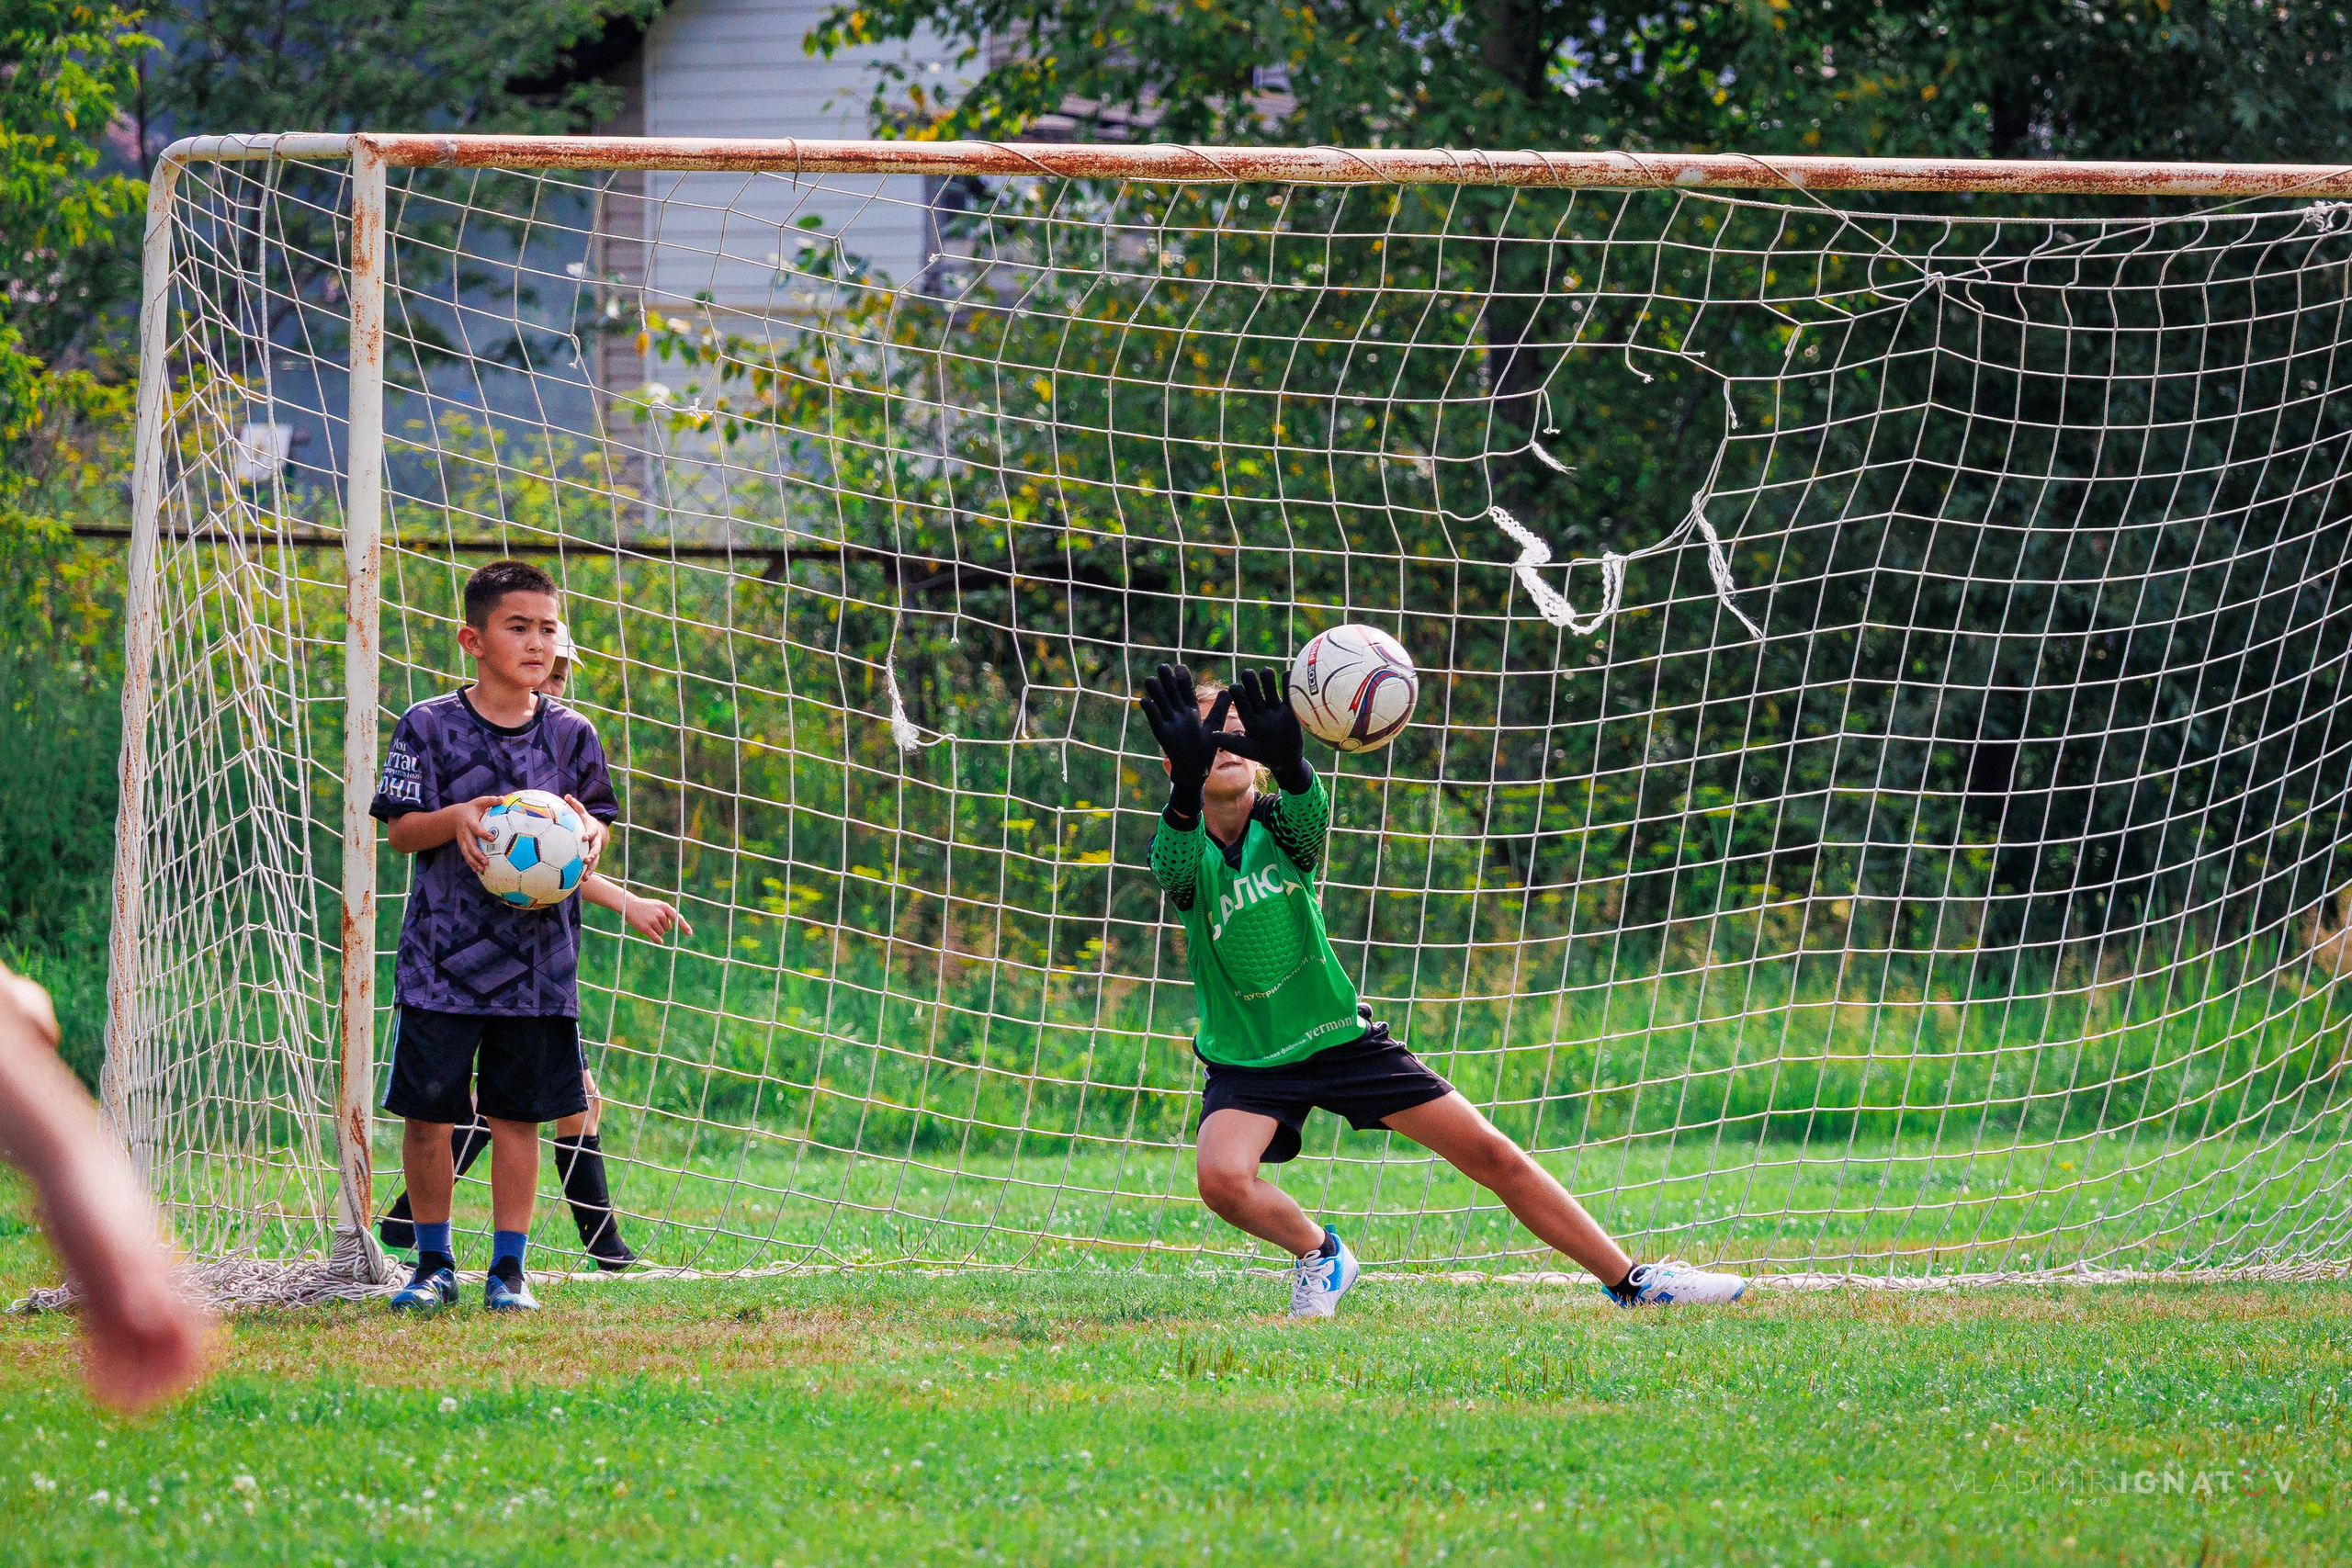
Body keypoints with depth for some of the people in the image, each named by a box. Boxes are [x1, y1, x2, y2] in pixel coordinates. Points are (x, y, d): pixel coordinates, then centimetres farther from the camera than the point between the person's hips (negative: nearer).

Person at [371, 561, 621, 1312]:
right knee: (426, 1111, 0)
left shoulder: (570, 734, 6)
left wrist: (589, 835, -11)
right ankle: (434, 1263, 15)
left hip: (538, 959, 2)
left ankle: (508, 1269, 11)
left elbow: (598, 822, 13)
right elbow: (399, 828, -1)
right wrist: (456, 819, -20)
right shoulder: (430, 727, -2)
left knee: (517, 1114, 3)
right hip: (442, 958, -2)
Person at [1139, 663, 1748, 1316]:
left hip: (1338, 1035, 2)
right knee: (1222, 1177, -31)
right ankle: (1319, 1255, 1)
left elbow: (1311, 816, -34)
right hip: (1246, 1061, -2)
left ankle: (1629, 1280, 12)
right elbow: (1173, 866, -38)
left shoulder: (1279, 823, -8)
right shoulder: (1188, 847, -12)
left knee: (1490, 1152, -1)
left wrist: (1289, 764, -60)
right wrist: (1187, 787, -60)